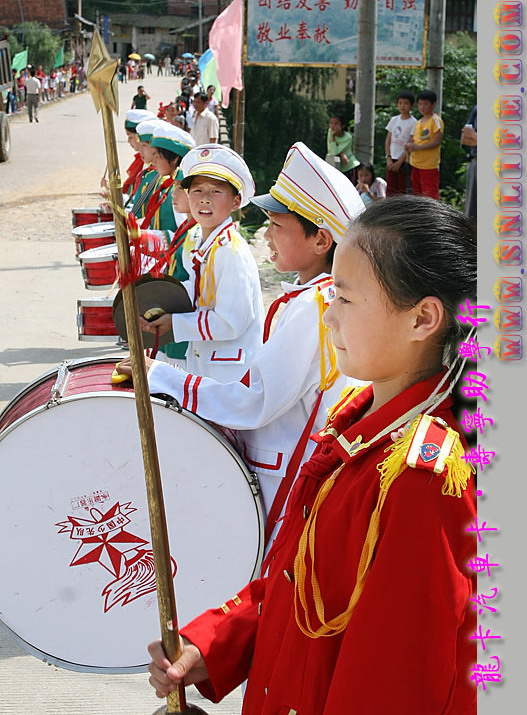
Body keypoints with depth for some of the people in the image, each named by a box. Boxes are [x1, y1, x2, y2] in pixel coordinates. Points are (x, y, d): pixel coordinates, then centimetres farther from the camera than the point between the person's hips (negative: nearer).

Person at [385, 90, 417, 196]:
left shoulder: (413, 122, -6)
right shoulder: (394, 120, 10)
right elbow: (388, 140, 11)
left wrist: (399, 162, -12)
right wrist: (388, 158, -1)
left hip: (404, 160, -5)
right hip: (392, 159, 5)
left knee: (402, 189, -3)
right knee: (390, 189, 5)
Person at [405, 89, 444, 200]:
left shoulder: (435, 120, -8)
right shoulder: (418, 122, 15)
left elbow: (437, 141, -16)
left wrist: (418, 147, -22)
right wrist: (409, 145, -4)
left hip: (429, 165, -8)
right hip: (416, 164, 8)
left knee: (430, 195, -9)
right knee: (417, 194, 14)